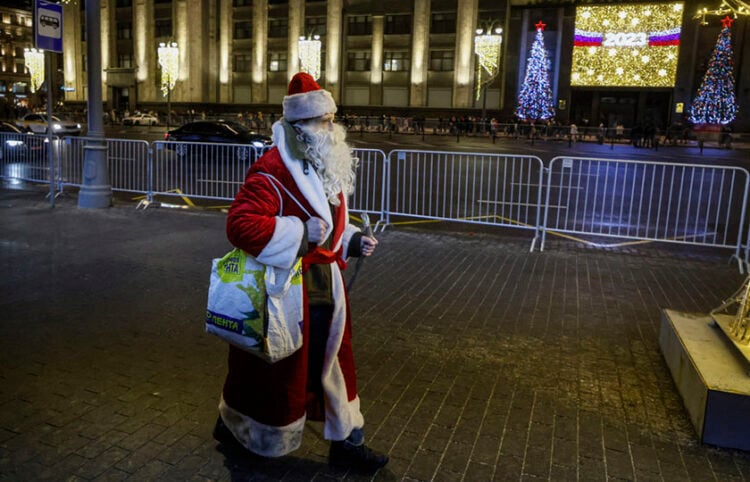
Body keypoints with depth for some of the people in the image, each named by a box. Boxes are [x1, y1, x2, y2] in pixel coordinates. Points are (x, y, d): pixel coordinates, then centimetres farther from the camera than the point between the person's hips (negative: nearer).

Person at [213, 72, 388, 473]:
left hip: (325, 286, 8)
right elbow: (240, 225, -29)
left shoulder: (327, 167, 10)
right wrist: (300, 234, -29)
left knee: (332, 361, 16)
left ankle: (346, 443, 32)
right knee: (275, 368, 9)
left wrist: (351, 241, 6)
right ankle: (231, 425, 38)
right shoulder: (272, 170, -20)